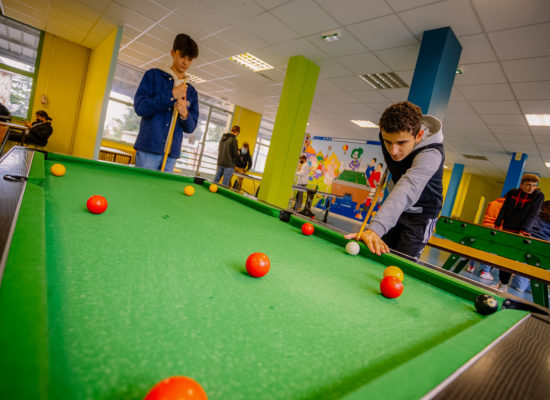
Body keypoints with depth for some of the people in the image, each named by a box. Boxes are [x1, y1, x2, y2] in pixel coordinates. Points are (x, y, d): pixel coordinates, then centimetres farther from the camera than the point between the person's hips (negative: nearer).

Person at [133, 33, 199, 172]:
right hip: (148, 150, -3)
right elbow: (139, 107, -7)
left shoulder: (191, 92, 14)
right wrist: (171, 96, -13)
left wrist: (185, 115, -11)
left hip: (172, 154, 3)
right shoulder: (154, 75, 5)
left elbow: (190, 128, 12)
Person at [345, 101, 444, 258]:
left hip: (421, 213, -6)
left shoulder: (431, 154, -37)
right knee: (378, 253, 5)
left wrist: (375, 228, -69)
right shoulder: (387, 133, -16)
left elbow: (407, 188, -57)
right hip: (396, 207, 6)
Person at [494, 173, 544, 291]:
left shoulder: (538, 195, -5)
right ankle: (500, 280, 17)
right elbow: (503, 210, 1)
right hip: (506, 230, 3)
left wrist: (523, 231, -19)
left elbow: (532, 215, -12)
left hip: (522, 232, -3)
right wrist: (497, 225, -6)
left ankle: (505, 284, 4)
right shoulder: (512, 192, 2)